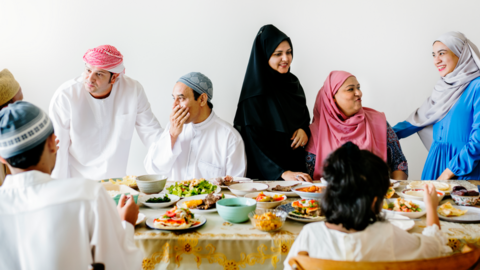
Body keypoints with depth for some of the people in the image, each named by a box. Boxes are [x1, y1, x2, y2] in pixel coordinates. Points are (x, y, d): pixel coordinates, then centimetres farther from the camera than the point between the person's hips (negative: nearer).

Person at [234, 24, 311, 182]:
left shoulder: (293, 83, 9)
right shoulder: (253, 95, -8)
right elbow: (254, 143, -12)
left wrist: (304, 130, -1)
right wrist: (283, 173, -22)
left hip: (296, 167, 5)